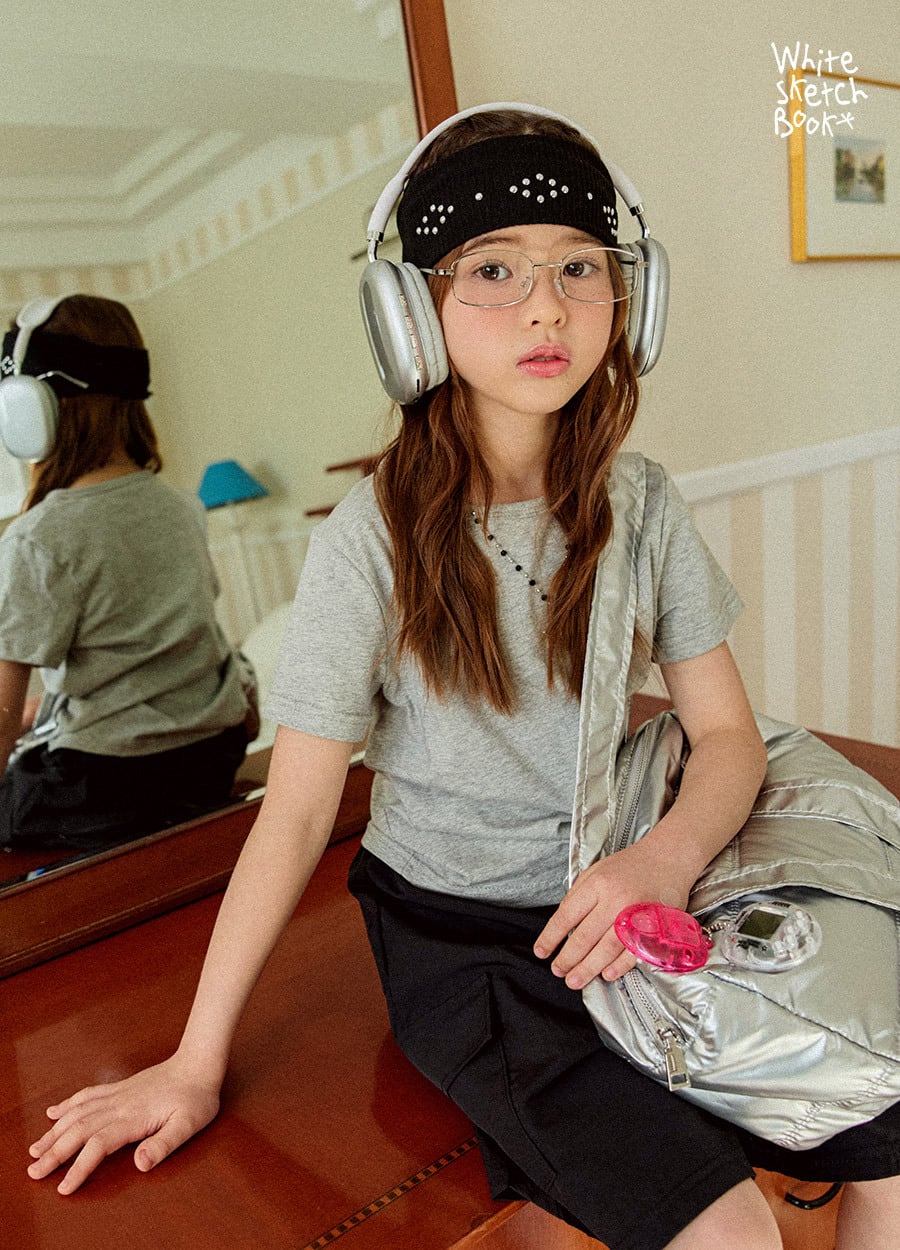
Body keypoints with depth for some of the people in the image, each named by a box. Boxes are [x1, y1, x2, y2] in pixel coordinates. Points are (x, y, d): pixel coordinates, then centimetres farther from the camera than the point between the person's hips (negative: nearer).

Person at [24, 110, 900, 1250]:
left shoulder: (643, 509, -3)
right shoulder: (374, 538, -15)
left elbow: (728, 736, 0)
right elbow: (296, 808, -12)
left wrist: (665, 857, -22)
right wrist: (195, 1062, -8)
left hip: (627, 905, 4)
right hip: (458, 943, -4)